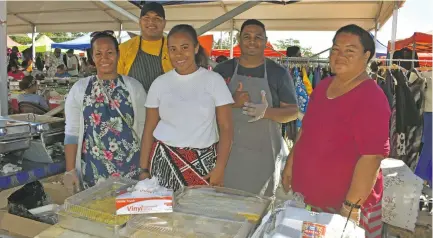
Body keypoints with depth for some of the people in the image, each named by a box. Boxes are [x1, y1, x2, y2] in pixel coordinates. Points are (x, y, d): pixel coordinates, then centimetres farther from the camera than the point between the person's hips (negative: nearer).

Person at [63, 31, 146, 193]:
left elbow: (143, 129, 2)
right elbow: (72, 132, 2)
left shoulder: (134, 87, 1)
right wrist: (70, 170, -3)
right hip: (92, 169, 1)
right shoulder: (79, 89, 3)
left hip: (130, 168, 0)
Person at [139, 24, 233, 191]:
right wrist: (144, 169, 3)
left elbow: (226, 128, -3)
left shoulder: (214, 80, -2)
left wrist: (219, 169, -10)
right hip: (164, 161, 2)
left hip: (203, 162, -1)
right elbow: (149, 129, 7)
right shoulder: (159, 83, 4)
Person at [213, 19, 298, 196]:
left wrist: (267, 112, -20)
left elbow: (293, 112, 0)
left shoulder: (279, 73, 1)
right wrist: (232, 103, -16)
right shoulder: (223, 70, 5)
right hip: (227, 151, 1)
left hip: (262, 154, -1)